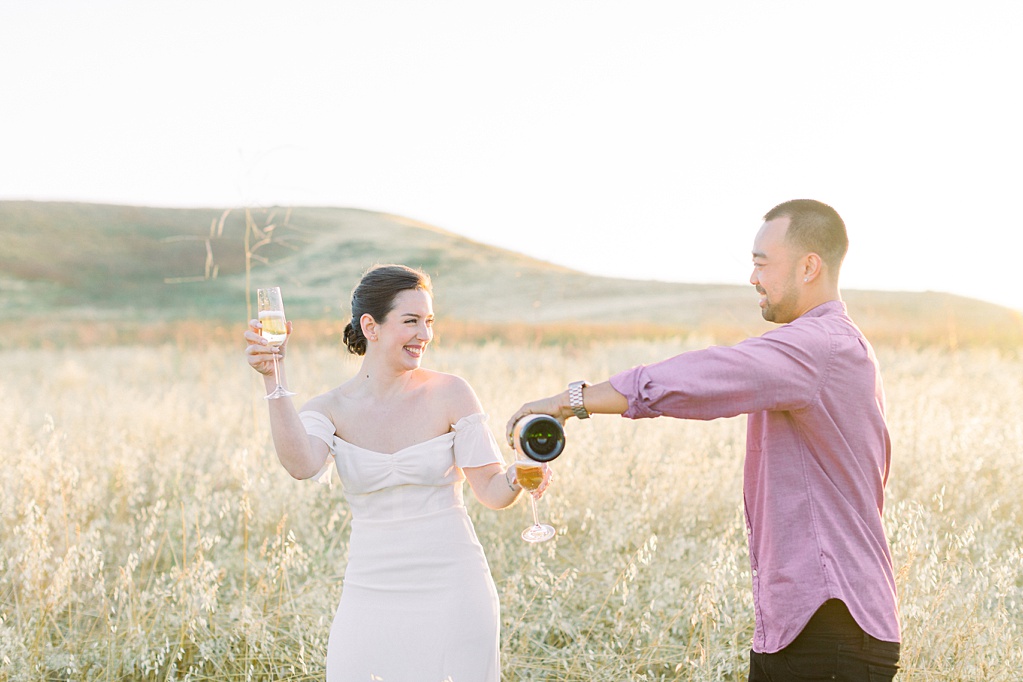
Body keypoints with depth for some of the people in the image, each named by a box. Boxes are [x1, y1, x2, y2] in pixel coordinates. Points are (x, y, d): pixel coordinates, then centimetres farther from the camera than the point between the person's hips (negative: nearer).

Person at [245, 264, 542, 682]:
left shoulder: (450, 394, -4)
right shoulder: (329, 409, -1)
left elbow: (492, 492, -3)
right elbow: (301, 465, -23)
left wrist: (519, 475, -25)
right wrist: (273, 378, -31)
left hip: (452, 590, -1)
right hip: (372, 596, 1)